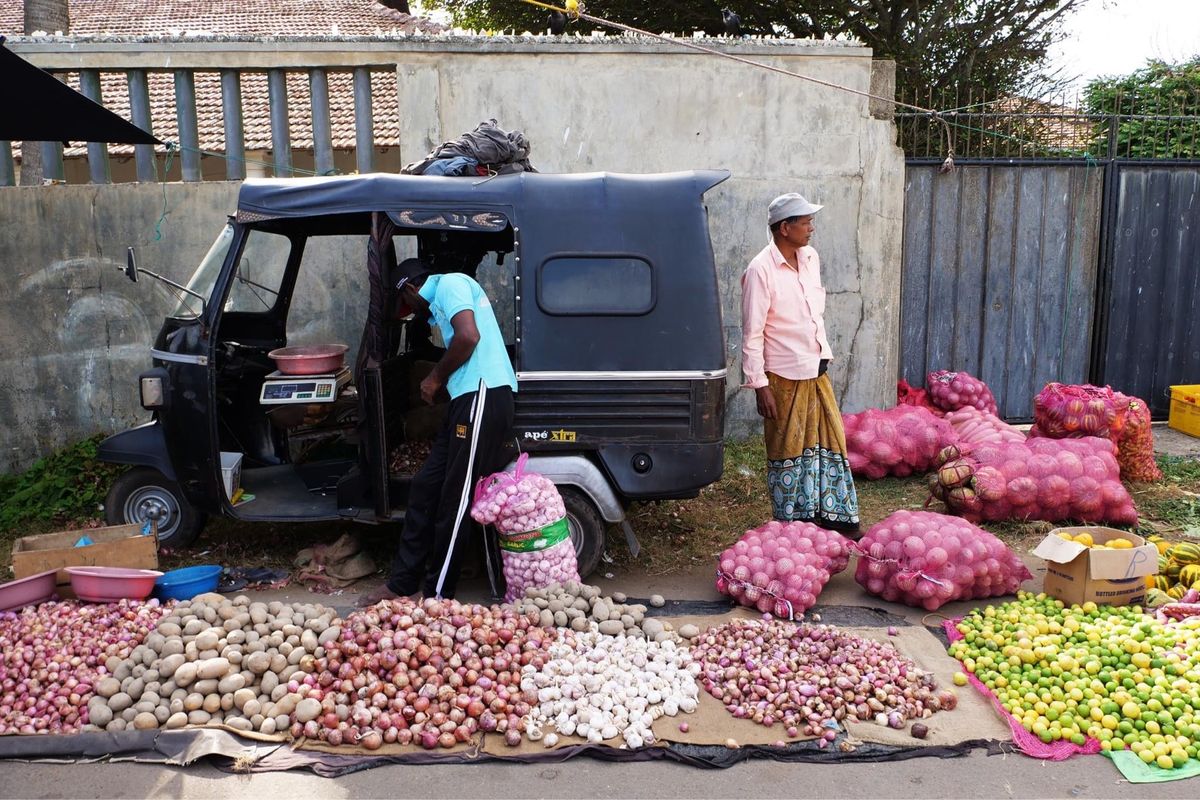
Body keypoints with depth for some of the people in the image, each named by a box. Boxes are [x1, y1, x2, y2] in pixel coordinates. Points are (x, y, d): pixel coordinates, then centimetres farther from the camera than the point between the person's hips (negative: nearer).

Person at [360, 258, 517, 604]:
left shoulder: (450, 283, -3)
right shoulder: (441, 302, 28)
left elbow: (469, 336, -17)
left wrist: (436, 378, -6)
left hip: (483, 396, -10)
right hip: (468, 399, 10)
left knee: (456, 500, -4)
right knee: (426, 487, 11)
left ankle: (437, 597, 6)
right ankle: (402, 582, 19)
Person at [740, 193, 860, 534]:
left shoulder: (810, 257, 6)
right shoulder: (760, 270, -17)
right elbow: (752, 334, -17)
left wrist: (822, 356, 19)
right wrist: (759, 385, -18)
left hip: (817, 371, 7)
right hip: (785, 378, -7)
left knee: (830, 440, 13)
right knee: (788, 450, 6)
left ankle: (831, 514, 28)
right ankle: (793, 525, 21)